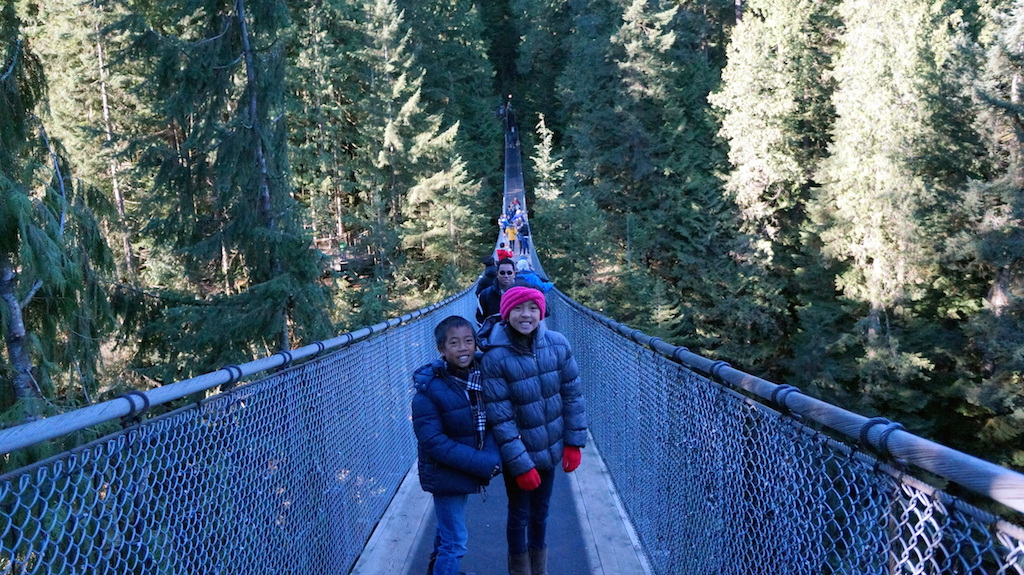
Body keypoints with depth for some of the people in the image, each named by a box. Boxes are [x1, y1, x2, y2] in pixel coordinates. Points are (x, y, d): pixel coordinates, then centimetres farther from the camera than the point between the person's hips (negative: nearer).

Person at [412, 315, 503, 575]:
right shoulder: (429, 388, -21)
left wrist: (493, 457, -23)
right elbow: (433, 442, -24)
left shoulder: (482, 373, -6)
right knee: (456, 541, 2)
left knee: (448, 528, 27)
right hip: (445, 475, -6)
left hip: (469, 471, 6)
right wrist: (484, 464, -25)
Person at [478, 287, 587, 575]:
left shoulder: (558, 344, -11)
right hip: (518, 454, -3)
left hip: (551, 448, 4)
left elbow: (573, 395, -2)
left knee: (541, 511, 20)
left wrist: (574, 442, -3)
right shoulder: (495, 357, -21)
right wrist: (521, 465, -19)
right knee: (520, 514, 12)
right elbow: (500, 418, -19)